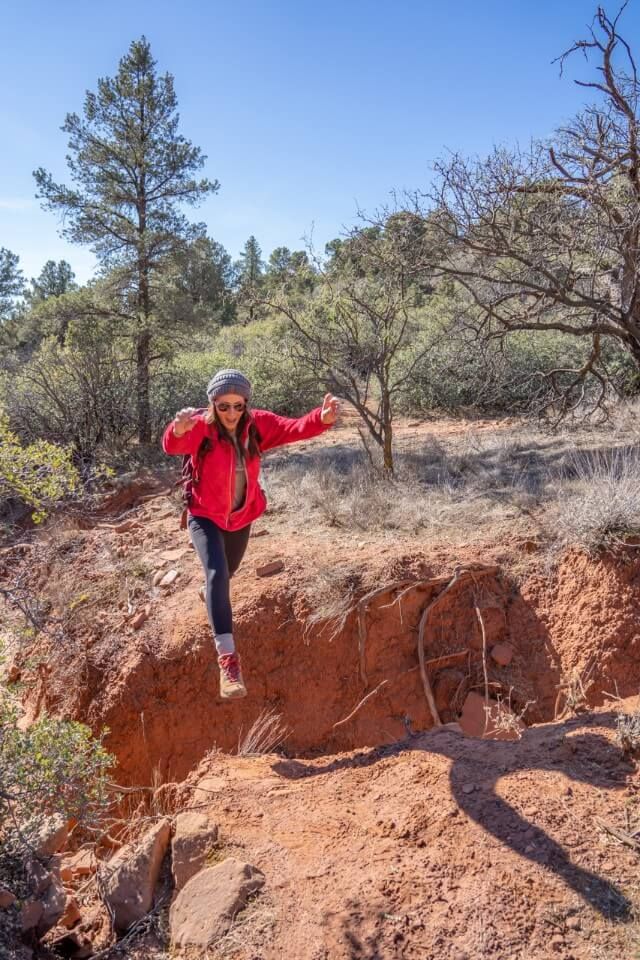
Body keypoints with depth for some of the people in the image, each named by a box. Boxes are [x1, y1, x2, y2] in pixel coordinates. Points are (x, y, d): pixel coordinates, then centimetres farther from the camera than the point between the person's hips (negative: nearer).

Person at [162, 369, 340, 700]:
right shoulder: (201, 427, -23)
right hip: (206, 516, -4)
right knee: (216, 575, -25)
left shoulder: (258, 425, -14)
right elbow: (172, 445, -42)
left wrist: (322, 418, -48)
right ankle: (227, 657, -28)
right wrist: (179, 427, -66)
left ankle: (211, 595, 64)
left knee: (227, 573, 26)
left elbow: (294, 428, -27)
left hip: (241, 517, 4)